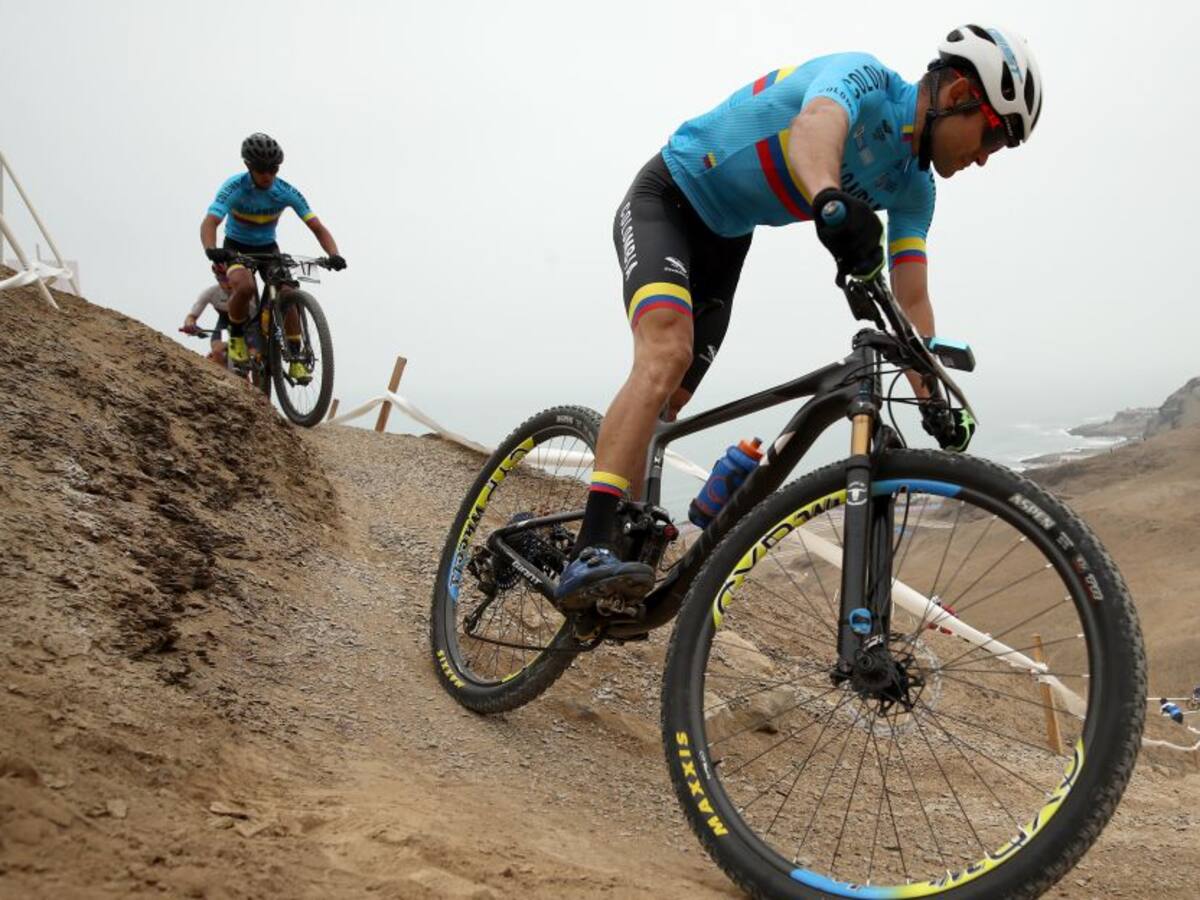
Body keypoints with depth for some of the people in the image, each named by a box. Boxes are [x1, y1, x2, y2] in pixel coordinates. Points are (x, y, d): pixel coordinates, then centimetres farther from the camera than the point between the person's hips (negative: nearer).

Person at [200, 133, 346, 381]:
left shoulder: (287, 192, -18)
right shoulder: (234, 188, -25)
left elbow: (318, 228, -18)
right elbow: (209, 223, -37)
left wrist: (333, 254, -37)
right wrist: (211, 250, -59)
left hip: (268, 247, 3)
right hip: (236, 247, -2)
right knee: (245, 287, -33)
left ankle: (295, 360, -10)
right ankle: (236, 337, -7)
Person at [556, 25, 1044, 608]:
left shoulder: (913, 188, 0)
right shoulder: (863, 78, -22)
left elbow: (912, 301, -3)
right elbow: (816, 125, -46)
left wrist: (936, 402, -13)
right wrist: (831, 201, -68)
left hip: (726, 238, 8)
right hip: (668, 197, -8)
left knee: (669, 400, 1)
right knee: (667, 352, -31)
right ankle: (591, 553, -38)